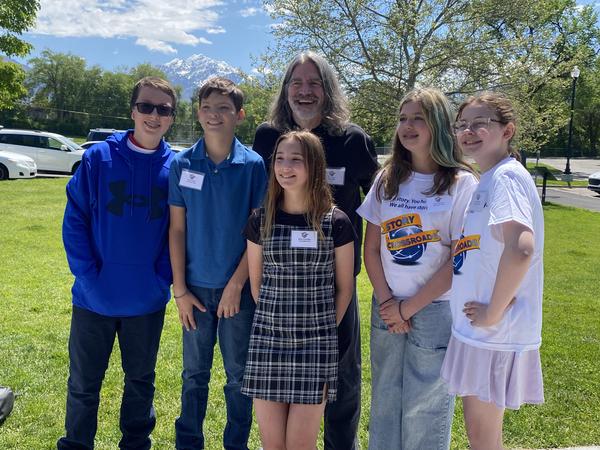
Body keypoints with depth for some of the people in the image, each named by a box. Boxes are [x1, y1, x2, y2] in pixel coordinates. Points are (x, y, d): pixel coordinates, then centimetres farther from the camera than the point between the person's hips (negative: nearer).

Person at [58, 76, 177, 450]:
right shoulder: (98, 157, -5)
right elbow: (74, 219, -5)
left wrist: (165, 277, -7)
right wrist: (87, 274, -12)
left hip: (148, 300, 1)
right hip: (95, 297, -1)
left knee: (141, 380, 18)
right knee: (83, 383, 15)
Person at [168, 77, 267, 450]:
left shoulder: (253, 165, -7)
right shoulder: (182, 164, -1)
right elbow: (177, 229, 1)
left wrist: (236, 285, -11)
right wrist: (180, 289, -2)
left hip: (239, 288, -1)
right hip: (196, 287, 2)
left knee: (239, 375, 11)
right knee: (194, 373, 15)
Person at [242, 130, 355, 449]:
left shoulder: (336, 223, -5)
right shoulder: (261, 220, 1)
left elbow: (344, 288, 4)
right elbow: (256, 283, 10)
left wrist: (324, 329, 6)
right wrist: (276, 319, 10)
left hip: (315, 343, -2)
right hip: (267, 340, 2)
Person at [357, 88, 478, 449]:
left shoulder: (462, 183, -9)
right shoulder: (388, 179, 4)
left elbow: (459, 261, -12)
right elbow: (371, 249, 4)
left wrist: (409, 308, -10)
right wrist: (387, 301, -7)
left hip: (435, 311, -4)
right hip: (387, 310, 4)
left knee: (424, 411, 10)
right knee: (385, 404, 16)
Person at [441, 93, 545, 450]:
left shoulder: (506, 176, -17)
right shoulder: (485, 181, 12)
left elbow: (521, 249, -33)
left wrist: (494, 312, -22)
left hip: (495, 331, -9)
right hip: (473, 326, 9)